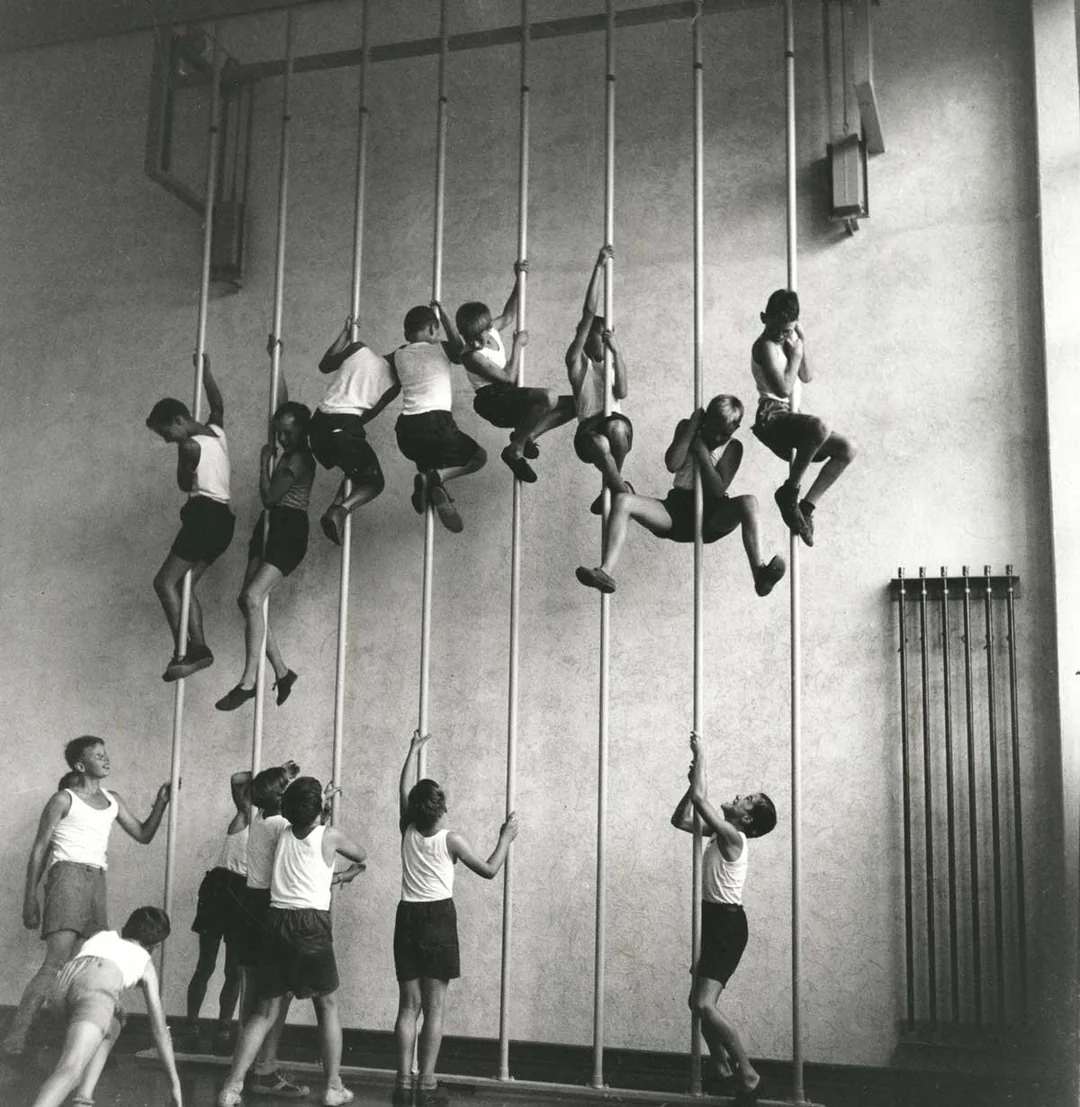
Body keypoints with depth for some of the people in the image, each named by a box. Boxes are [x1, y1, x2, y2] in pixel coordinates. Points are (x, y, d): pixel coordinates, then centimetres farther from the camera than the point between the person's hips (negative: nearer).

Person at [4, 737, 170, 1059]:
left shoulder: (113, 801, 18)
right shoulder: (64, 800, 1)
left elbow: (143, 835, 21)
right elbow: (39, 849, 1)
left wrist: (160, 804, 7)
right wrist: (30, 898, -5)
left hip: (97, 881, 7)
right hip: (68, 875, -6)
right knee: (57, 960, -17)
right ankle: (15, 1037, -17)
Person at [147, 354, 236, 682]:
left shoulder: (189, 446, -12)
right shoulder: (216, 431, 12)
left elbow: (186, 484, -1)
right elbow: (218, 404, 32)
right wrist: (206, 372, 42)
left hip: (204, 515, -9)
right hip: (223, 519, 9)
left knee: (165, 582, -8)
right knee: (185, 583, 12)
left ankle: (183, 652, -18)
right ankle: (198, 647, 1)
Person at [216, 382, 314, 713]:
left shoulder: (301, 459, -10)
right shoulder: (287, 453, 15)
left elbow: (269, 496, -15)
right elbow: (283, 404, 24)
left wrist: (264, 462, -1)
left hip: (289, 530, -9)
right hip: (270, 526, 9)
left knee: (252, 597, -21)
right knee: (248, 600, 2)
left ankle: (248, 682, -22)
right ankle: (281, 672, 10)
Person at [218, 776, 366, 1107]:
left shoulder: (283, 834, 12)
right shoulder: (329, 836, 3)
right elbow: (362, 858, 22)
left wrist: (320, 798, 40)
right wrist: (339, 877, 34)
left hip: (277, 920, 4)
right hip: (312, 922, -4)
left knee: (266, 1011, 9)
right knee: (327, 1005, 12)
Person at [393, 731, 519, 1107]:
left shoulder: (407, 832, 3)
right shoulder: (450, 839, -7)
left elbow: (403, 788, 19)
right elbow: (489, 870, -1)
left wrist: (414, 750, 29)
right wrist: (506, 839, 12)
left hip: (408, 917, 4)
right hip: (439, 918, -4)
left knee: (409, 1004, 7)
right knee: (434, 1007, -1)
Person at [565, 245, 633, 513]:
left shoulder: (613, 361, 21)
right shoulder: (577, 360, 9)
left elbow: (622, 393, -1)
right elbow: (589, 311, 1)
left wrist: (616, 351, -7)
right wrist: (599, 266, -4)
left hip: (615, 423, 3)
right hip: (588, 431, -3)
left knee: (616, 427, -36)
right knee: (600, 444, -39)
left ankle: (614, 486, -13)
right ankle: (624, 492, -20)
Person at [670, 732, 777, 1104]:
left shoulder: (732, 836, -16)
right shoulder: (721, 833, 11)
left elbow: (700, 798, -23)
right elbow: (680, 819, 18)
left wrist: (701, 757, -12)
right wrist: (694, 777, 8)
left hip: (727, 924, -10)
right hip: (715, 922, 10)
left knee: (705, 1005, -19)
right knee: (699, 1002, 17)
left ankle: (749, 1076, -13)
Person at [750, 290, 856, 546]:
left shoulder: (788, 340, 15)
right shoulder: (765, 345, -12)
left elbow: (807, 378, 18)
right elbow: (783, 388, -21)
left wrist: (802, 346, 5)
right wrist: (795, 355, -7)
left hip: (787, 418, 9)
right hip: (771, 417, -9)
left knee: (848, 449, -2)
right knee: (819, 427, -38)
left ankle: (806, 507, -1)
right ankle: (789, 492, -21)